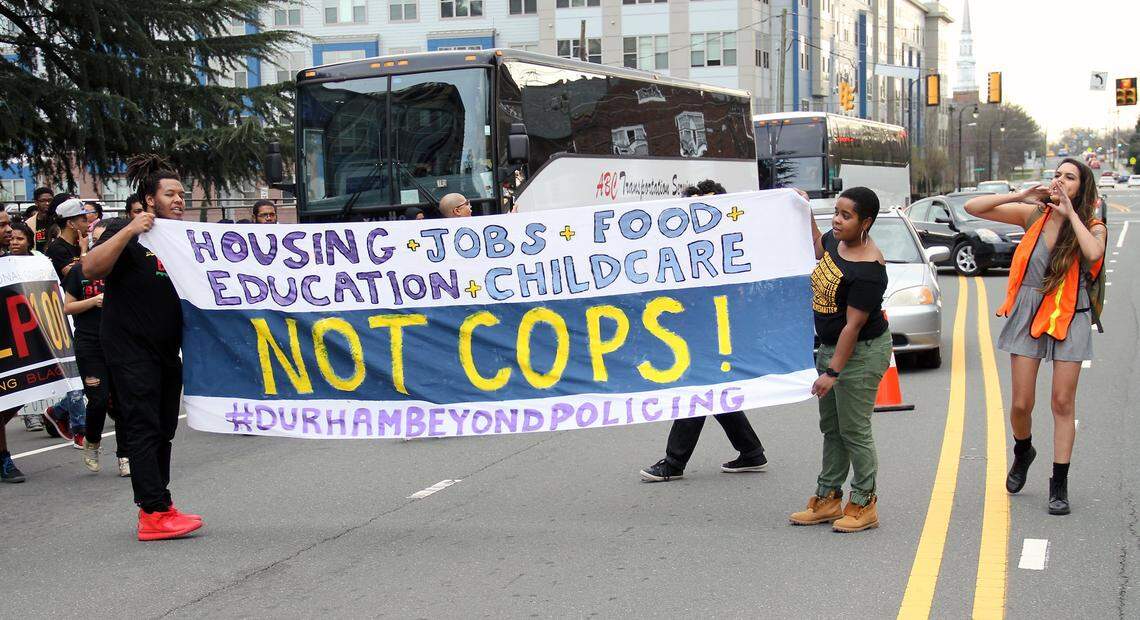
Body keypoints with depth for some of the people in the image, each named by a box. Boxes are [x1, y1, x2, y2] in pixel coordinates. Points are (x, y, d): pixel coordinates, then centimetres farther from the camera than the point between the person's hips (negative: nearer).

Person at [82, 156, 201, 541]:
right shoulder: (130, 238, -9)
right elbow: (90, 268, -25)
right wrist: (129, 231, -29)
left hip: (167, 348, 8)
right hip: (129, 347, -8)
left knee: (163, 430, 11)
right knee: (143, 426, -9)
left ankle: (157, 507, 19)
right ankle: (154, 513, -11)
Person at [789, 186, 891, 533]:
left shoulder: (867, 268, -24)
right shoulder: (837, 241, 1)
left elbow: (854, 325, -24)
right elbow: (818, 248, 29)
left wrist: (833, 372, -23)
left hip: (861, 353, -9)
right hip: (829, 348, 10)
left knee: (854, 431, -2)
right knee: (831, 428, 15)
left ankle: (864, 505, 11)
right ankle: (828, 499, 25)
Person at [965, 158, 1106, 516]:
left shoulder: (1092, 227, -3)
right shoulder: (1033, 215, 1)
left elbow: (1093, 253, -28)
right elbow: (973, 207, -1)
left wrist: (1071, 213, -18)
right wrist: (1021, 196, -6)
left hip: (1069, 318, -1)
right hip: (1028, 314, 1)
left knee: (1063, 403, 1)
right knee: (1021, 403, 3)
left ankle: (1060, 485, 10)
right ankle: (1023, 452, 35)